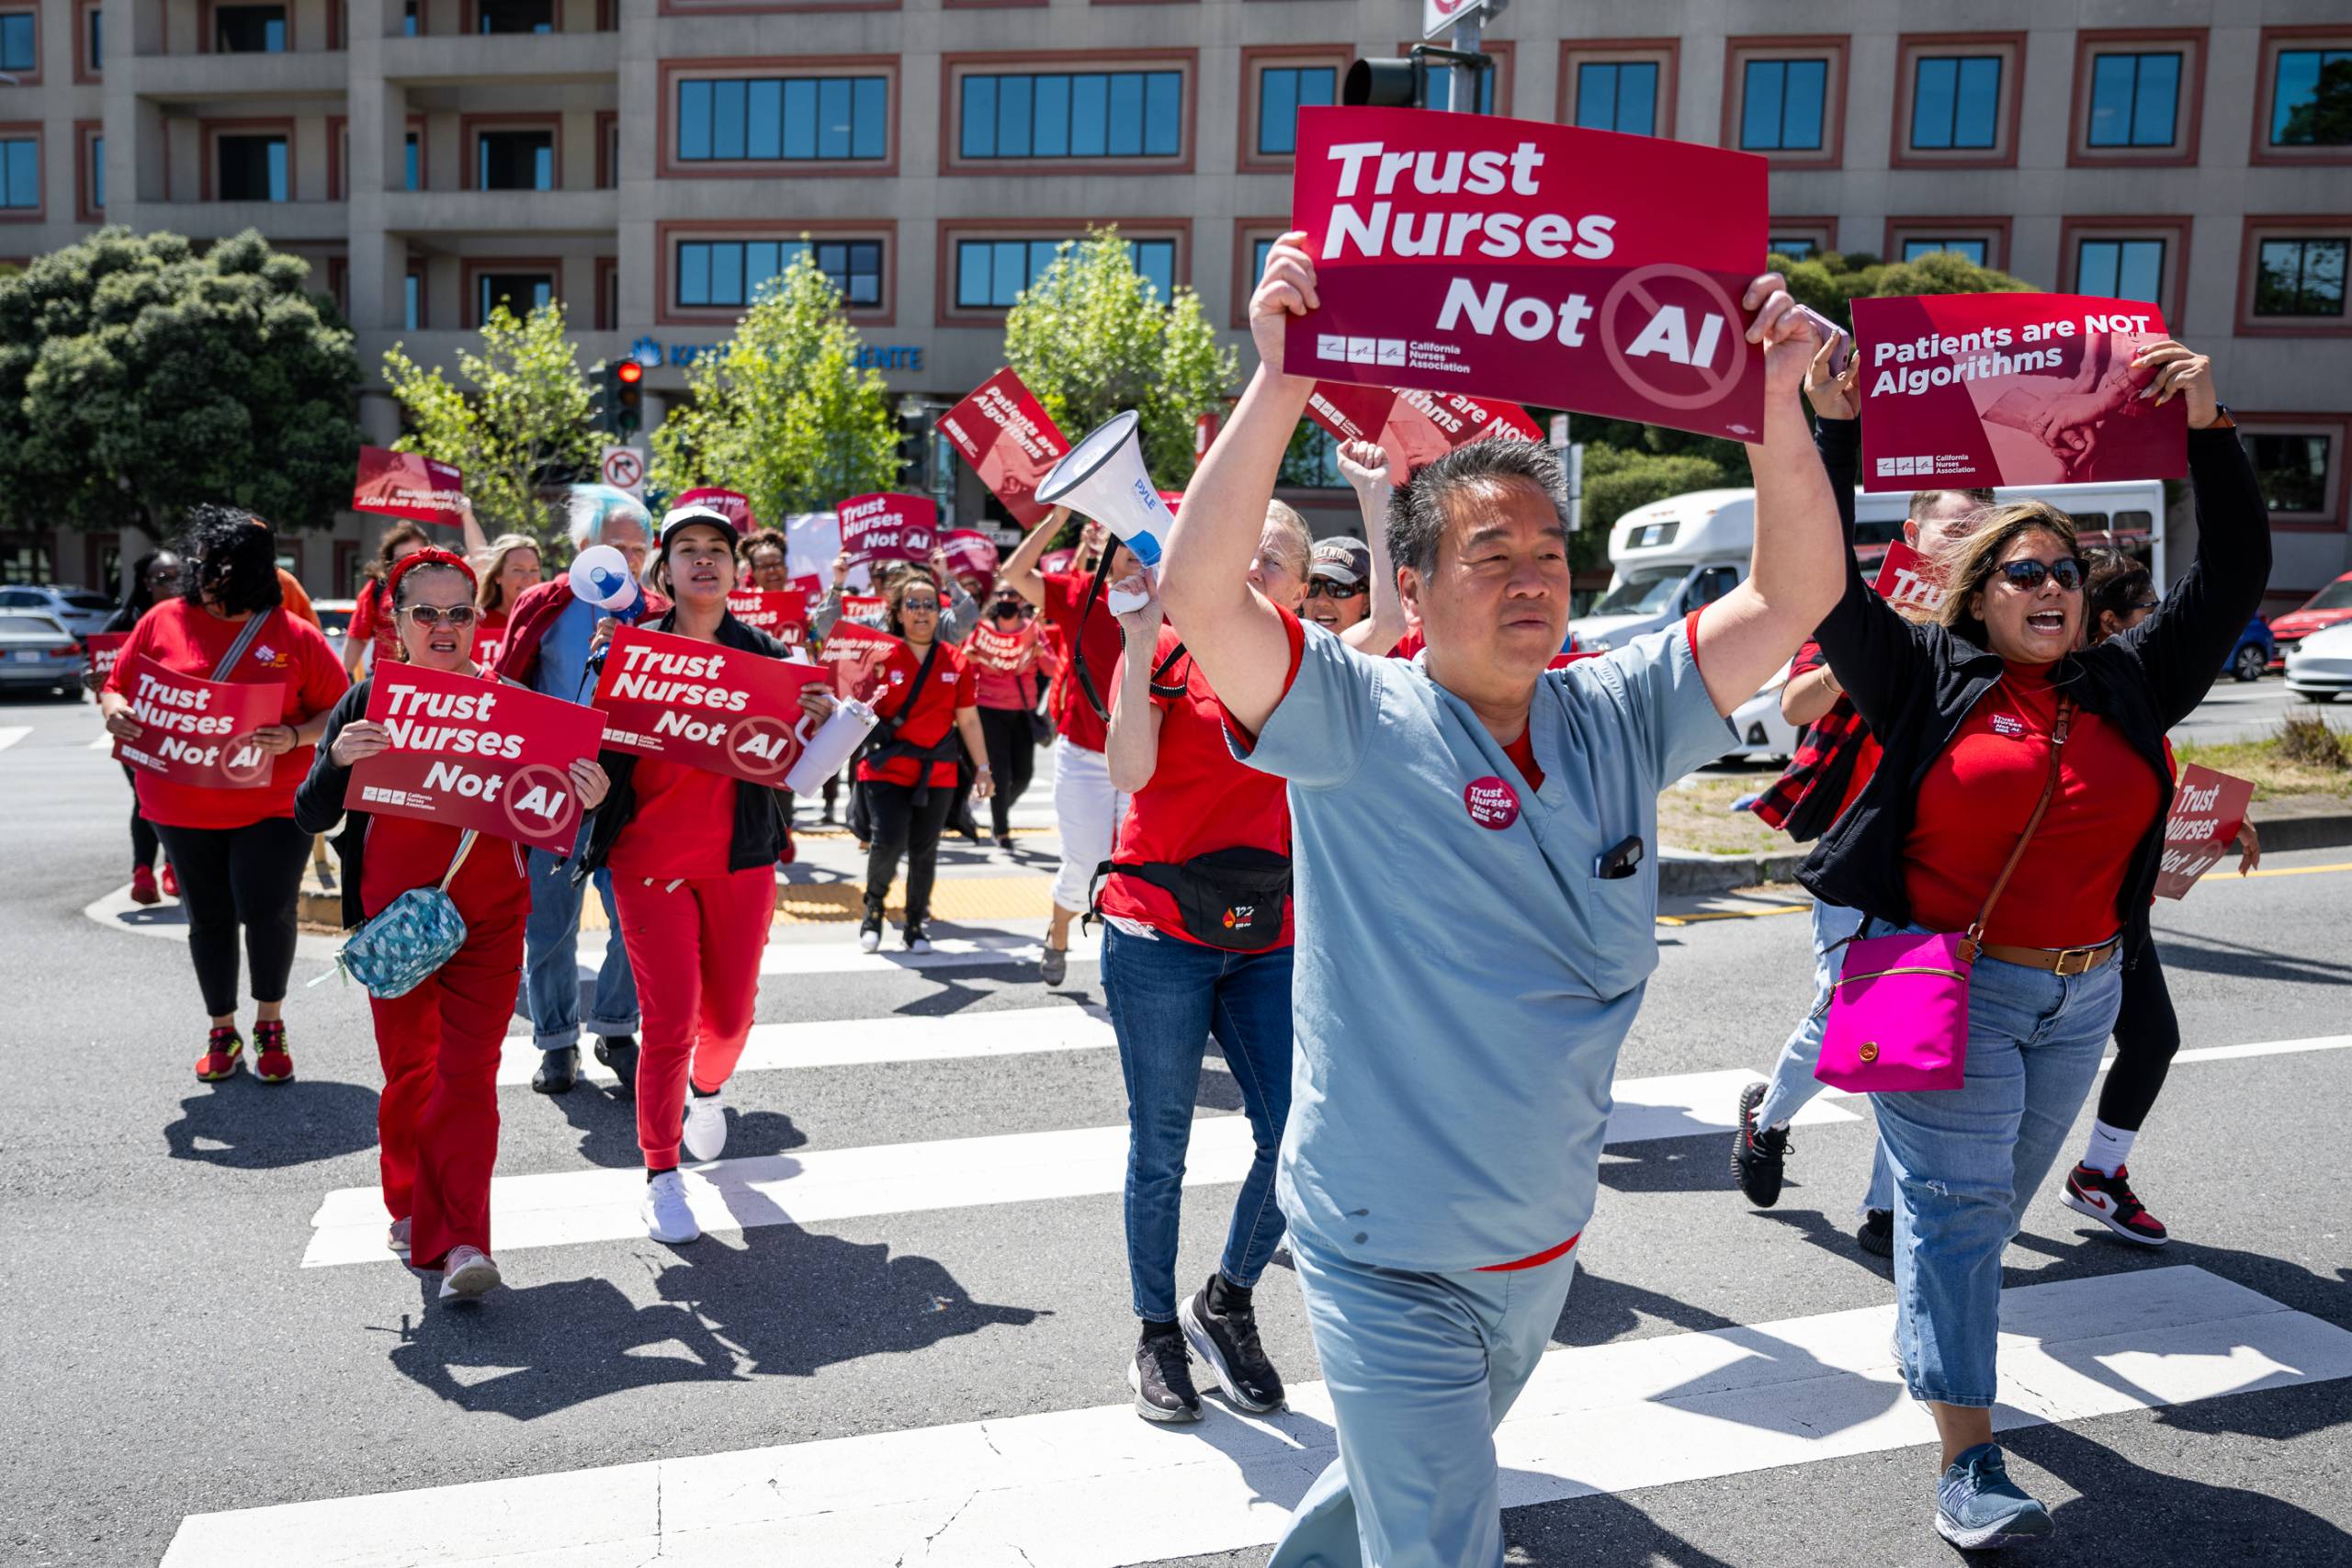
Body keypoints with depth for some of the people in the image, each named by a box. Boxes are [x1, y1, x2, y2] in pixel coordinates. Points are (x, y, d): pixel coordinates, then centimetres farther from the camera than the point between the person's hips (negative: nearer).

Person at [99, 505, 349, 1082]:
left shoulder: (294, 636, -3)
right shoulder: (163, 621, 3)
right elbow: (116, 687, 10)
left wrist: (296, 737, -19)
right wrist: (115, 712, -12)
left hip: (272, 806, -2)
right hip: (182, 809, 3)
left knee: (266, 910, -10)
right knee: (209, 920, 11)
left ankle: (270, 1025, 16)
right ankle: (222, 1032, 29)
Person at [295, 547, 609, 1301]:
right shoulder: (367, 702, 1)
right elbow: (309, 817, -2)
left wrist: (586, 800, -19)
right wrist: (336, 761, -23)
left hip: (489, 921, -1)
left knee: (469, 1072, -6)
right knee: (408, 1067, 11)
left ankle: (461, 1241, -5)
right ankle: (411, 1206, 32)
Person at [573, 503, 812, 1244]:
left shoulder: (764, 653, 4)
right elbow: (598, 747, -6)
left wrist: (821, 723, -13)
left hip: (739, 861, 2)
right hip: (649, 861, -2)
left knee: (730, 1017, 10)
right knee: (669, 1022, -4)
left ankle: (706, 1088, 47)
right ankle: (662, 1177, 14)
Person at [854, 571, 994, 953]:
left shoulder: (955, 660, 5)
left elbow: (968, 720, 10)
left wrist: (982, 768, 9)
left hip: (937, 773, 2)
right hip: (886, 768, -2)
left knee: (924, 851, 4)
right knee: (889, 841, -16)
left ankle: (917, 924, 23)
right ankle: (874, 906, 13)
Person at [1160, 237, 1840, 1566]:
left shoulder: (1619, 720, -1)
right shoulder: (1356, 723, -16)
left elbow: (1797, 596, -5)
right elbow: (1199, 592, -29)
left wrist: (1777, 402, -18)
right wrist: (1281, 382, -35)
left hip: (1546, 1243, 6)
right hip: (1392, 1257, -6)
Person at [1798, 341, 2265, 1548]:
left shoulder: (2128, 688, 8)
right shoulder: (1928, 679, -3)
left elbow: (2234, 574, 7)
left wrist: (2206, 424, -1)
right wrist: (1837, 423, -14)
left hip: (2080, 996, 5)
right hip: (1946, 982, -5)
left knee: (1997, 1201, 17)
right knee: (1953, 1203, -6)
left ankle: (1930, 1340, 42)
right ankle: (1970, 1464, -2)